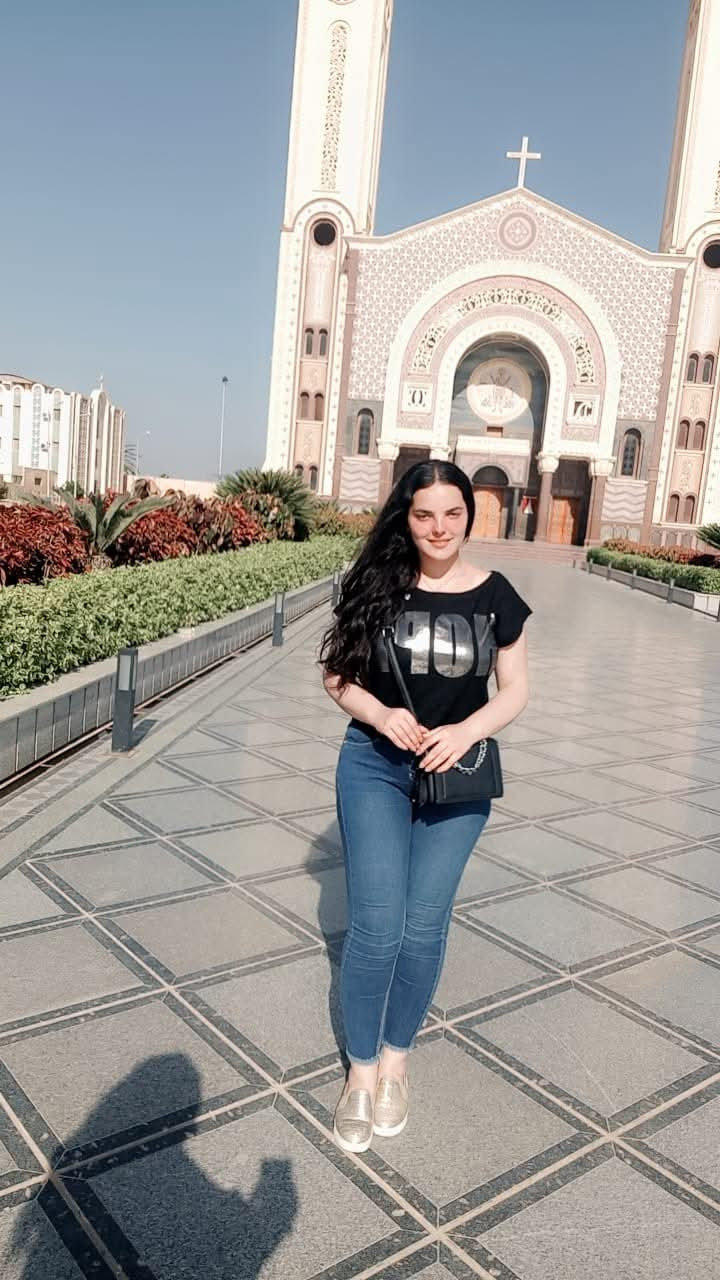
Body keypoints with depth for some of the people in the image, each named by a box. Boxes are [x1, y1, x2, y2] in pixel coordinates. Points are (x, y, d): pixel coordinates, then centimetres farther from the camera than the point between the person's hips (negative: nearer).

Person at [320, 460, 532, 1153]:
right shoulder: (375, 585, -6)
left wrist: (465, 732, -16)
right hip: (374, 767, -1)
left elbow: (515, 690, 2)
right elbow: (338, 676, 0)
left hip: (457, 777, 1)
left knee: (424, 928, 7)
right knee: (375, 925, -3)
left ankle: (396, 1058, 32)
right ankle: (360, 1070, 21)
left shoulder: (496, 596, -3)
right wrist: (380, 714, -19)